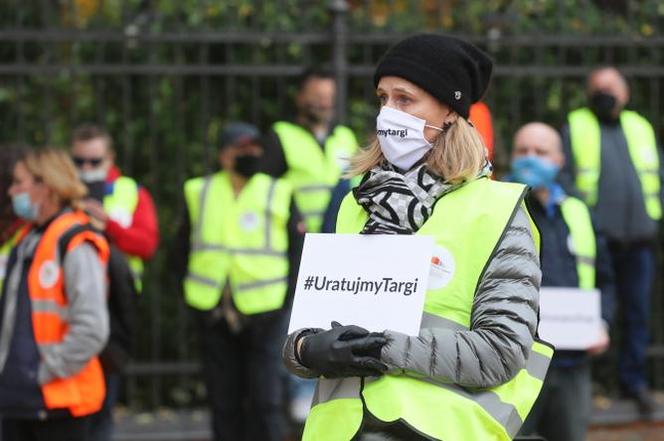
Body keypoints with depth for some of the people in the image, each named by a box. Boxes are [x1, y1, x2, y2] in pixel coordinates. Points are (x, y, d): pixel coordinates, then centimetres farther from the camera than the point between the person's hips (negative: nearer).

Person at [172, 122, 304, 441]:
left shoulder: (278, 194, 3)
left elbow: (297, 251, 5)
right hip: (215, 316, 2)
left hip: (264, 312, -2)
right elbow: (183, 249, 15)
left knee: (265, 401, -5)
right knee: (223, 401, 8)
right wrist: (194, 295, 6)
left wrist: (285, 299, -3)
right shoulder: (199, 193, 8)